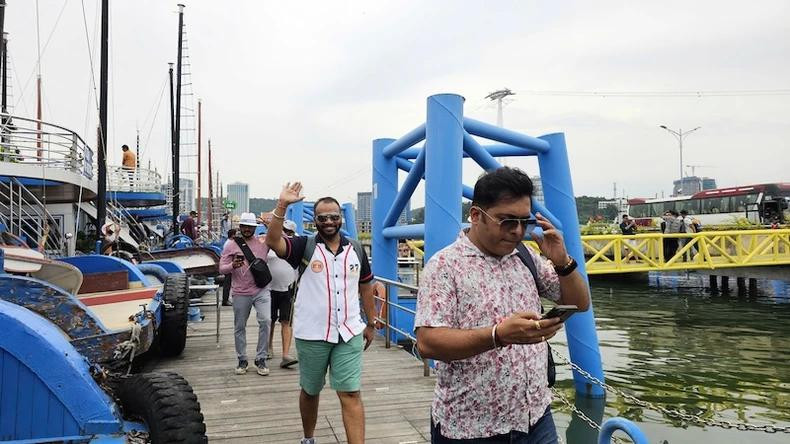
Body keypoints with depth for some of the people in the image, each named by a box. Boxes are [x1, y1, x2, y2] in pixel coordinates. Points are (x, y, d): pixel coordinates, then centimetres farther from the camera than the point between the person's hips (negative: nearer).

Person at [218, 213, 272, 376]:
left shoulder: (264, 241, 5)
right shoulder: (230, 245, 4)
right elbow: (221, 269, 3)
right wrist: (232, 266, -20)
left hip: (261, 290, 0)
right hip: (240, 293, 0)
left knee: (265, 321, -12)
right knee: (239, 327, 8)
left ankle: (261, 359, 1)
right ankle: (242, 360, 23)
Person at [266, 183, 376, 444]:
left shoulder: (356, 250, 5)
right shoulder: (305, 246, -3)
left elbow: (366, 287, 13)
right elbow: (273, 242, -21)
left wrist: (371, 323, 13)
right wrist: (282, 205, -31)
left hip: (349, 334, 1)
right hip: (311, 334, -1)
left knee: (351, 394, -3)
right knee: (310, 391, 17)